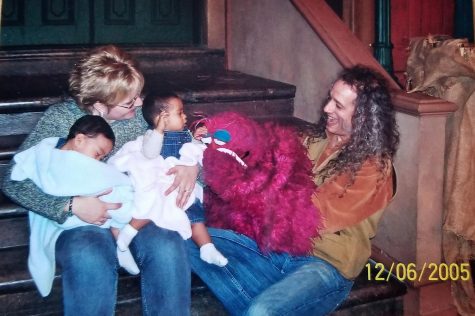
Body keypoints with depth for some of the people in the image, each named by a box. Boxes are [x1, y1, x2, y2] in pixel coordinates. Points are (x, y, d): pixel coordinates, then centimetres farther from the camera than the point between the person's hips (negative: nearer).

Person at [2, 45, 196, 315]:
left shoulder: (140, 111, 2)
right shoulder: (60, 118, -6)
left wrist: (191, 165, -9)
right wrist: (71, 206, -21)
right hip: (84, 221, -2)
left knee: (167, 247, -32)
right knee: (89, 259, -37)